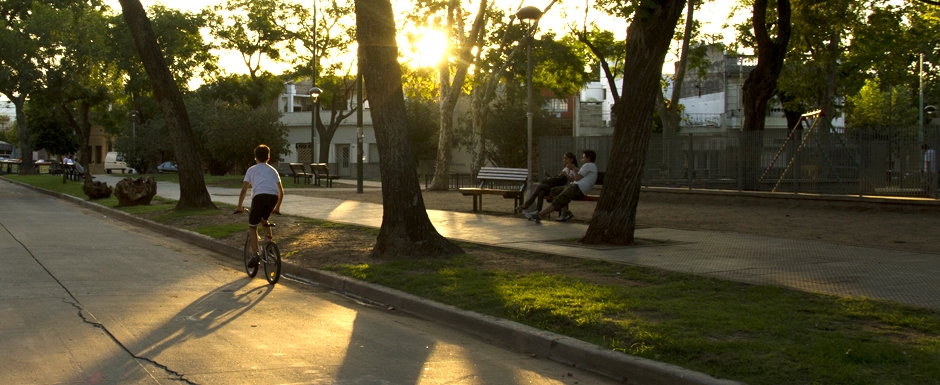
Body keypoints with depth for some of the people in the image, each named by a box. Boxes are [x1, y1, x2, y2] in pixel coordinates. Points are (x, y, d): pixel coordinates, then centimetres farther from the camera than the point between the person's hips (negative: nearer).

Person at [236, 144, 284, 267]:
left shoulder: (252, 170, 21)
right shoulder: (273, 170, 30)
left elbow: (244, 190, 15)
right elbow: (281, 191, 27)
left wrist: (239, 206, 24)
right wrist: (277, 207, 39)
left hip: (259, 196, -3)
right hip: (273, 196, 3)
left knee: (252, 226, 10)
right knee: (264, 220, 32)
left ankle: (255, 254, -8)